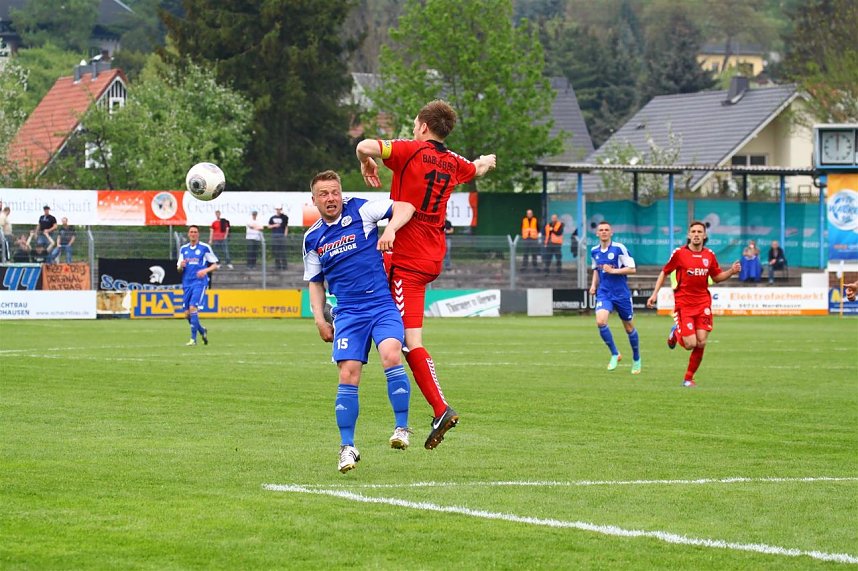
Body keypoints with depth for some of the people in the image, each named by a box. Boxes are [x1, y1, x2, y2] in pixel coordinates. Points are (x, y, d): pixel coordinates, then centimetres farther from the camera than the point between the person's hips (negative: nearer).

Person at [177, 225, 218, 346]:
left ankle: (193, 339, -16)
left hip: (199, 283, -5)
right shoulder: (183, 249, 13)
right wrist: (181, 266, -7)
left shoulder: (205, 248, 1)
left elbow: (214, 265, 3)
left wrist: (205, 270, -15)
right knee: (187, 314, 3)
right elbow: (179, 269, 17)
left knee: (193, 308, -20)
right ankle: (202, 331, 29)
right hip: (187, 284, 5)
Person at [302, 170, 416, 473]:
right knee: (348, 376, -8)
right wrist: (319, 318, 10)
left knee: (391, 355, -26)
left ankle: (402, 427, -16)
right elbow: (315, 282, 22)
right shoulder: (312, 238, 12)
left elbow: (405, 207, -6)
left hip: (383, 304, -3)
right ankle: (347, 447, 1)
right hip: (348, 313, 3)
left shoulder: (360, 210, 1)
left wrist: (390, 229, -24)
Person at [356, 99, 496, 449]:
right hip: (433, 257, 8)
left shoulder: (411, 152, -8)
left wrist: (367, 164, 1)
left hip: (408, 259, -7)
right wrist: (486, 161, 61)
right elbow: (478, 169, 37)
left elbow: (365, 147, -23)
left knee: (412, 342, -12)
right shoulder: (453, 164, 12)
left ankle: (441, 409, -23)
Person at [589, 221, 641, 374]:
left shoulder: (619, 248, -10)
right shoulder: (594, 251, 6)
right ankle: (615, 354, -4)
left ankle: (636, 359, 30)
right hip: (604, 293, 3)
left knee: (629, 327, 8)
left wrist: (613, 271, -19)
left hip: (621, 293, -3)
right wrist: (594, 285, 7)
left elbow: (632, 269, -11)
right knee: (600, 321, -22)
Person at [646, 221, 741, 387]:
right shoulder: (679, 253, -4)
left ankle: (688, 378, 11)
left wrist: (731, 272, -1)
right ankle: (676, 333, 26)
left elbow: (716, 277, 17)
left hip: (703, 303, 3)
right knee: (690, 344, -10)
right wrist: (655, 293, 2)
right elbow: (664, 272, 7)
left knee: (701, 344, -6)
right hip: (683, 303, -3)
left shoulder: (709, 255, 5)